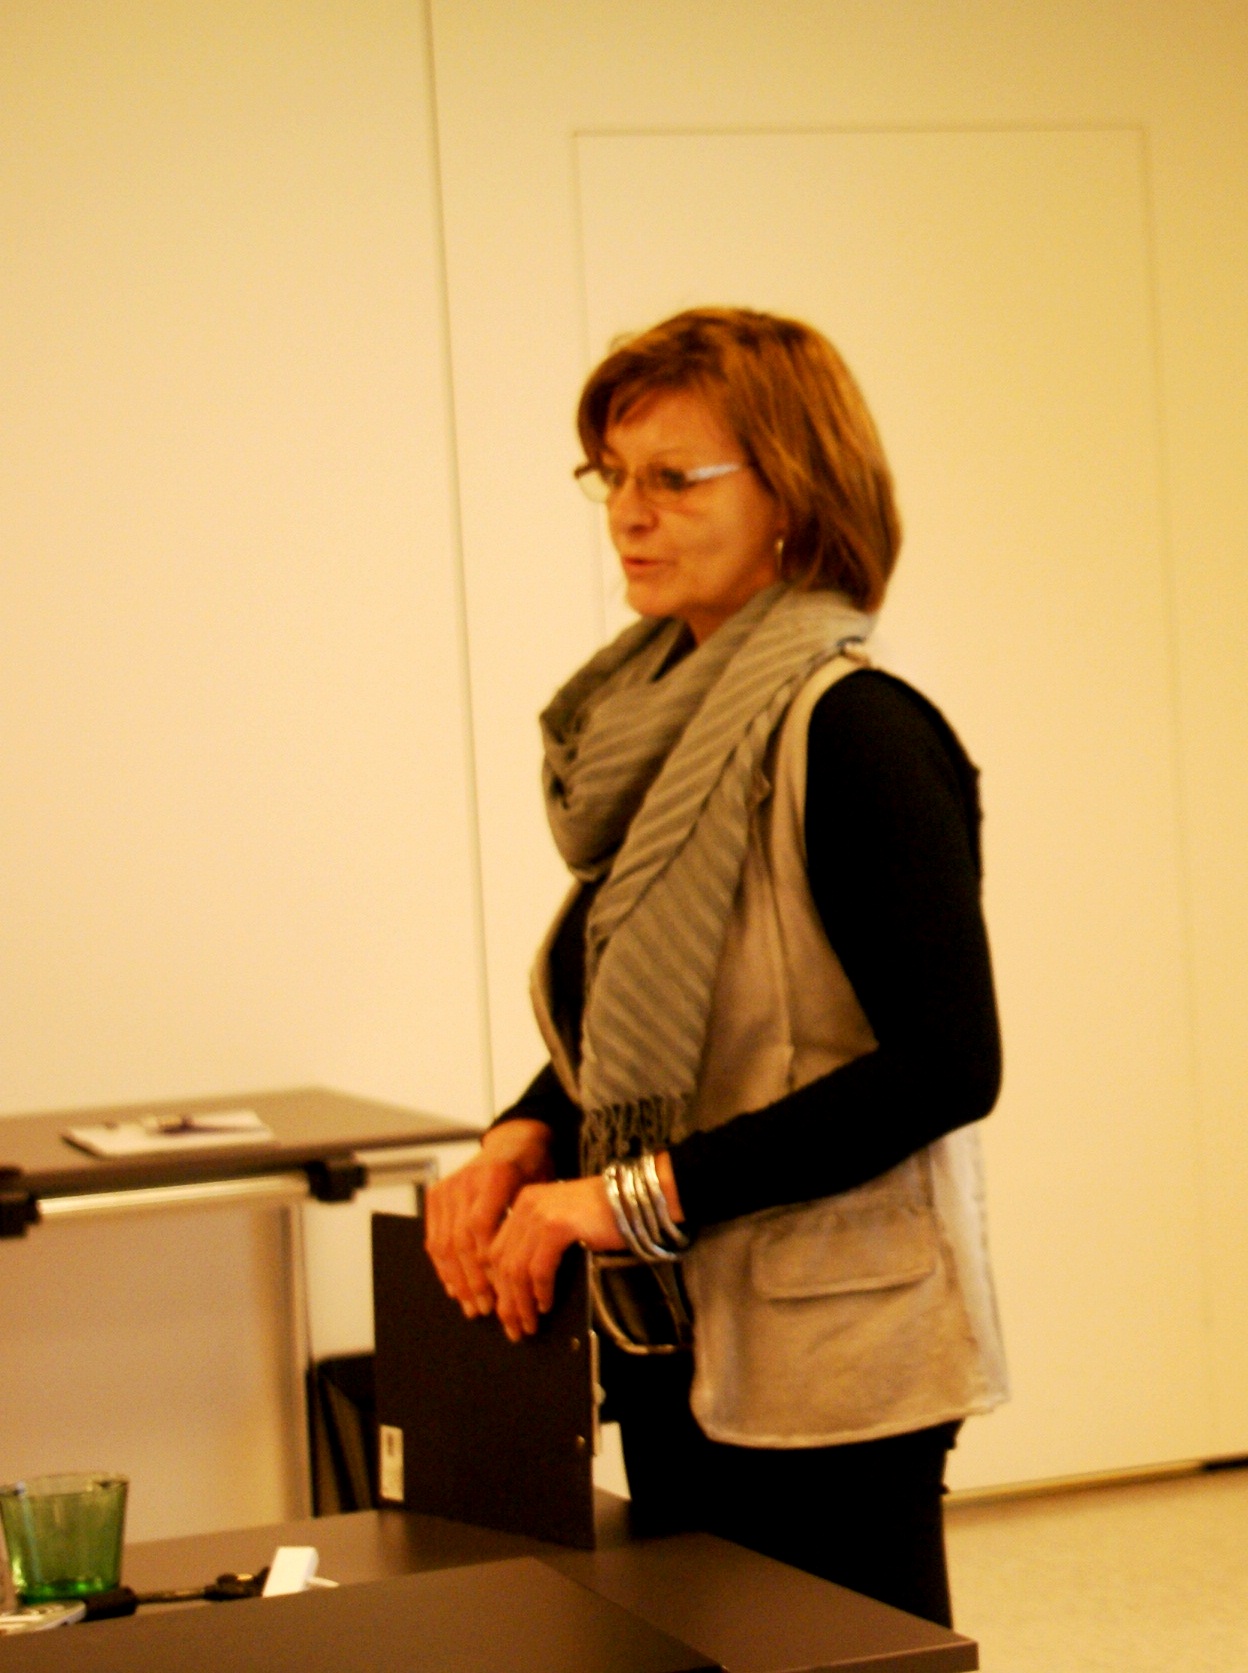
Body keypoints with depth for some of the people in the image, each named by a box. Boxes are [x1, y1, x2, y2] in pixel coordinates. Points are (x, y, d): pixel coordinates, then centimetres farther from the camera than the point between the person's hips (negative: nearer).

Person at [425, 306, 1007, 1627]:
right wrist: (523, 1138, -1)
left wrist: (643, 1194, -20)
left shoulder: (851, 731, -15)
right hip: (677, 1350, 8)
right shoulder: (665, 725, 9)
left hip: (821, 1369, -8)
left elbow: (947, 1062, -21)